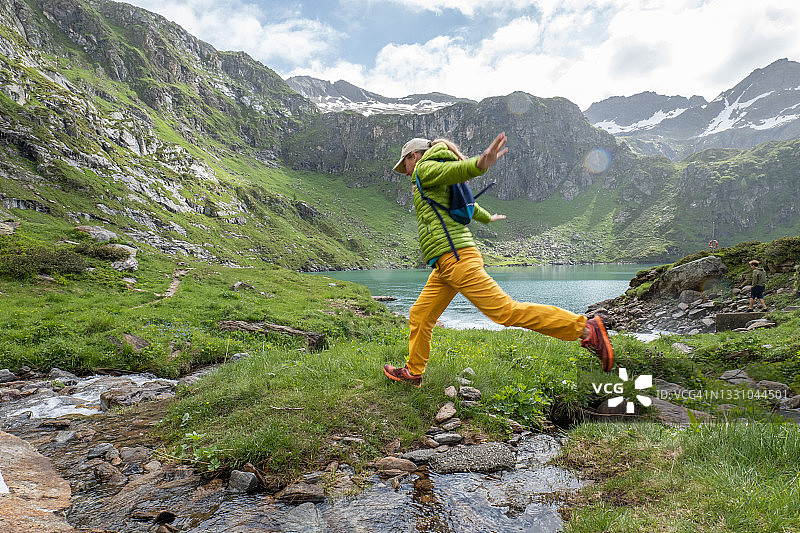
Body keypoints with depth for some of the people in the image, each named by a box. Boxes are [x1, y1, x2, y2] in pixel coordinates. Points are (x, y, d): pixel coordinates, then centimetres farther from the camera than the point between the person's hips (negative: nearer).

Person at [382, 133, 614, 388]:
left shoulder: (424, 168, 1)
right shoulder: (435, 184, 28)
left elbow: (454, 169, -20)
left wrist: (480, 163, -43)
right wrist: (487, 217, 62)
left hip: (455, 258, -10)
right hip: (446, 265, 10)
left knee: (506, 311, -12)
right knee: (420, 316, 15)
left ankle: (585, 328, -7)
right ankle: (413, 372, 29)